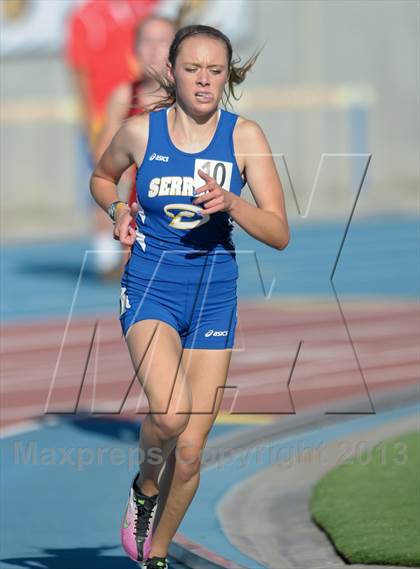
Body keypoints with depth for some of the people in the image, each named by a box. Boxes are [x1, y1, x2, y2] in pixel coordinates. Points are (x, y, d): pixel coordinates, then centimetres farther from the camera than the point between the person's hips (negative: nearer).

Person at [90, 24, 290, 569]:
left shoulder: (244, 136, -4)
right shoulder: (141, 130, -3)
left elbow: (279, 233, -5)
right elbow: (101, 178, 19)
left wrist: (231, 204, -22)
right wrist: (118, 210, -1)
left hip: (214, 295, 2)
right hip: (150, 285, -1)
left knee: (190, 452, 3)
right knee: (170, 414, -27)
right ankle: (145, 486, 6)